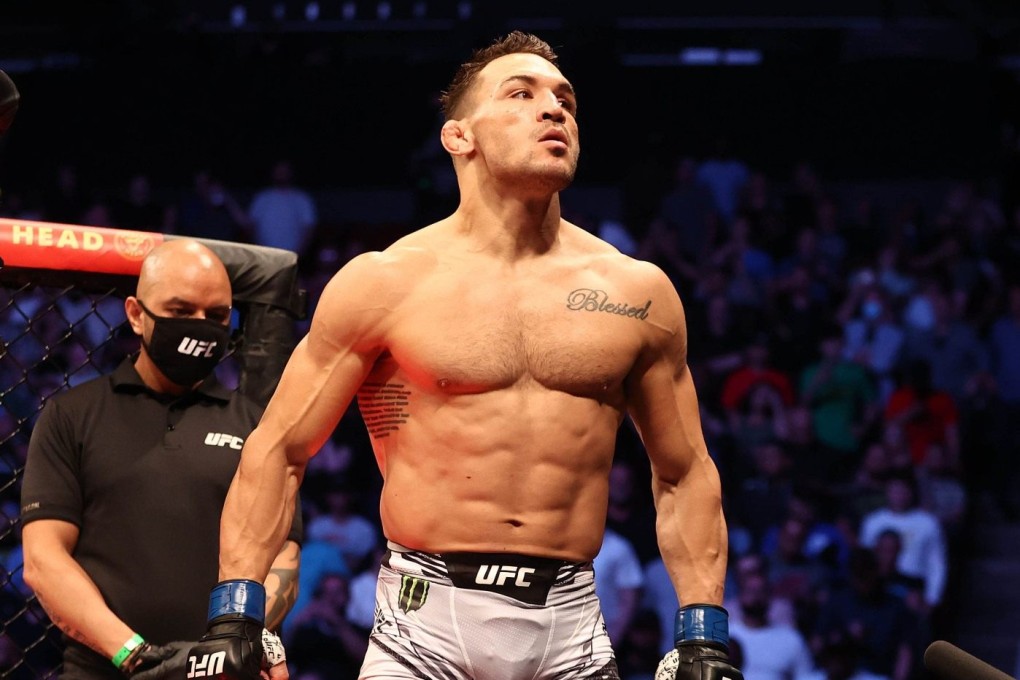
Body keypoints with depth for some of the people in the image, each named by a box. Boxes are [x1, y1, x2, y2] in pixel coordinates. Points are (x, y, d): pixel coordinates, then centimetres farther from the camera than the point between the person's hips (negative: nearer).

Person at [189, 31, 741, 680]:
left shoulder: (638, 293, 8)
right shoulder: (384, 282, 1)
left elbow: (684, 475, 15)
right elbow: (278, 452, 4)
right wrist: (235, 616, -5)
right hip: (424, 626, -2)